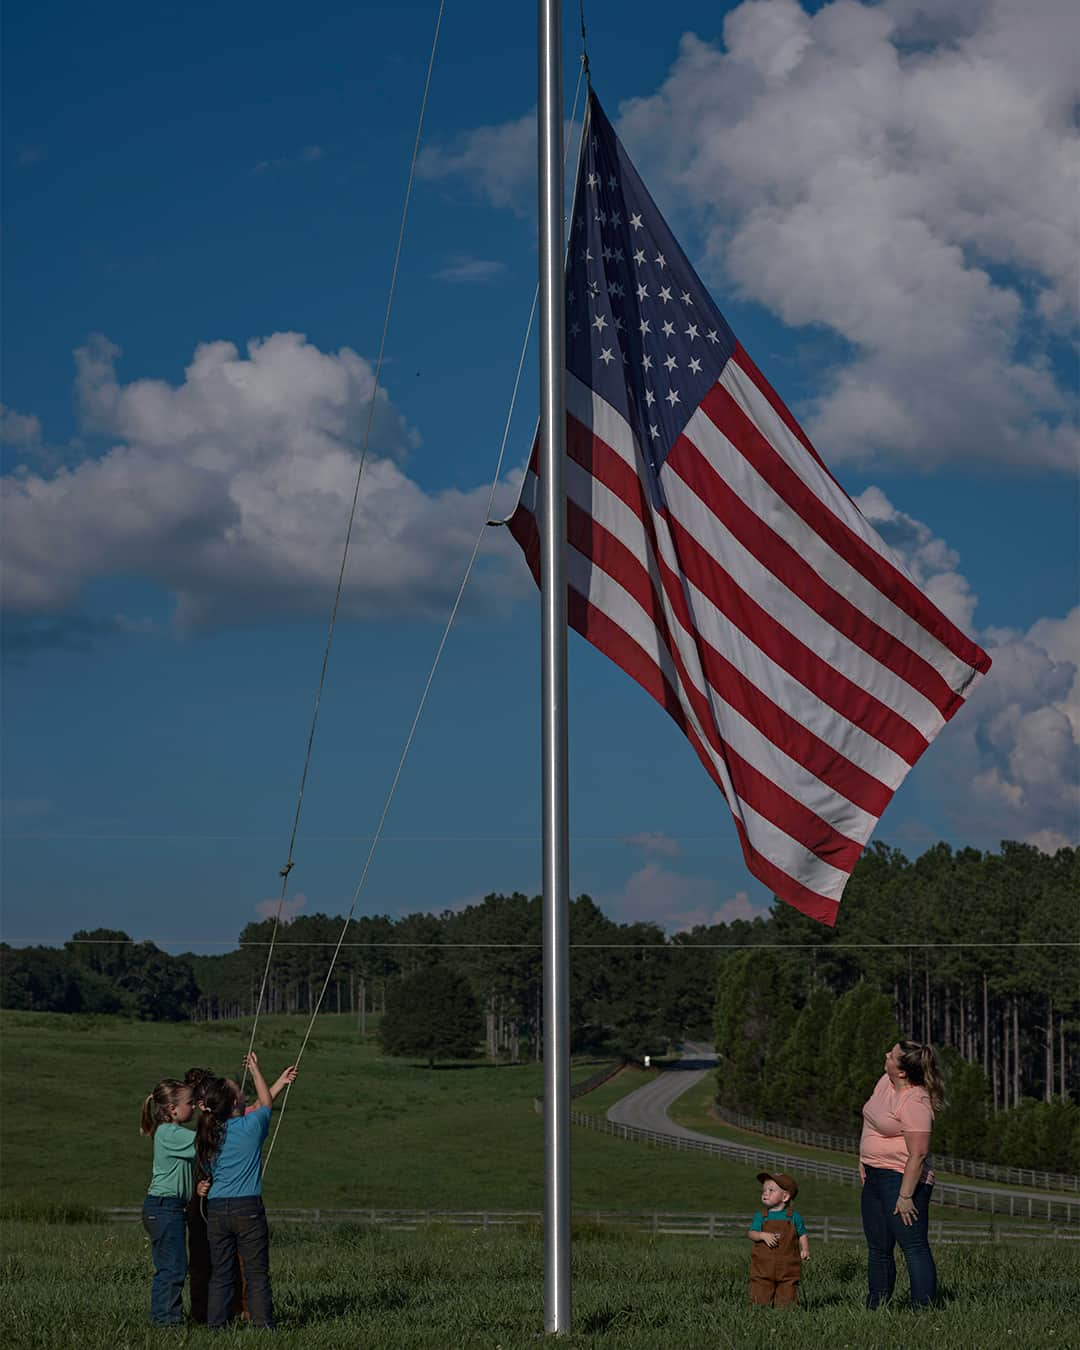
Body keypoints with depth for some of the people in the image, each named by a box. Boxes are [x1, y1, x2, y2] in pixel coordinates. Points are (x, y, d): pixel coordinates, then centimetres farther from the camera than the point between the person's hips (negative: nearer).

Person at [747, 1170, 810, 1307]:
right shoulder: (760, 1216, 4)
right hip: (763, 1266, 0)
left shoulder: (794, 1217, 3)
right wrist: (763, 1236, -22)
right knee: (761, 1299, -4)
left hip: (787, 1267, 0)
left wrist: (805, 1250, -7)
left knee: (786, 1300, 2)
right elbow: (751, 1233, -3)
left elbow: (802, 1235, 9)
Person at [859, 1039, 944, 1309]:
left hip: (902, 1178, -10)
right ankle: (874, 1309, 24)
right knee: (878, 1249, 15)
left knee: (914, 1248, -13)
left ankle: (923, 1310, -17)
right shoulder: (886, 1081, 6)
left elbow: (918, 1154, -24)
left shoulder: (915, 1103, -22)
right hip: (875, 1176, 10)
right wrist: (863, 1159, 16)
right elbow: (870, 1121, 23)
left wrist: (905, 1196, -24)